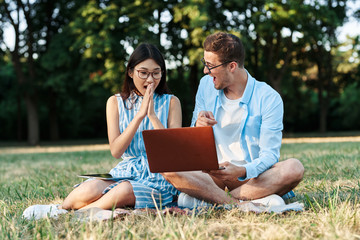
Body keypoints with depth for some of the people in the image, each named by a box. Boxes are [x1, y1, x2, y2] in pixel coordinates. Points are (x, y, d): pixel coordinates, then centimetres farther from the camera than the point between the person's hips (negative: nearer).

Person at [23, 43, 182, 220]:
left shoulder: (171, 102, 8)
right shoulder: (116, 102, 9)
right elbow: (116, 151, -3)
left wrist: (152, 115, -11)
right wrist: (140, 115, -11)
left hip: (159, 176, -1)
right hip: (126, 170, 1)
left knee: (124, 190, -36)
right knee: (89, 190, -34)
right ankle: (61, 208, -4)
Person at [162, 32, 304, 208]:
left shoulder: (269, 98, -7)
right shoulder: (206, 85, 6)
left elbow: (269, 154, -12)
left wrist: (242, 171, -33)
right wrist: (198, 128, -13)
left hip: (252, 176, -2)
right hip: (212, 173, 2)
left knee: (294, 168, -33)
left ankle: (207, 197, -29)